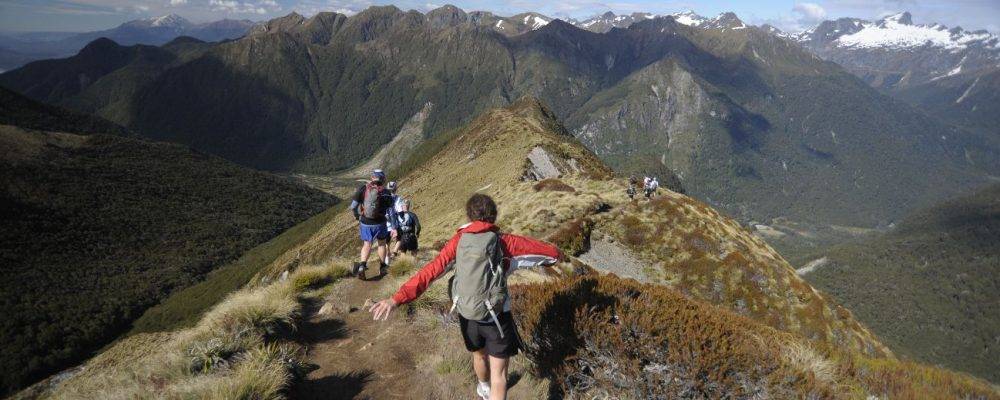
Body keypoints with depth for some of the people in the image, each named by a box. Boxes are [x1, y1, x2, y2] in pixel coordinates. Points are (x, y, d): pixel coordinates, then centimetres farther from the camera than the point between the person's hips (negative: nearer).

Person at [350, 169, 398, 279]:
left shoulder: (363, 188, -4)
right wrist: (393, 227, 1)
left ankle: (361, 266, -8)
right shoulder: (385, 193, -5)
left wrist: (357, 216, 15)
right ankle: (382, 268, 28)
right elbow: (391, 211, -5)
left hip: (365, 223, 1)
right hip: (380, 223, -1)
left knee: (367, 245, 13)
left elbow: (353, 206, -5)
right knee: (382, 243, 20)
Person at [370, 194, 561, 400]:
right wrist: (557, 253, 18)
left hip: (467, 315, 4)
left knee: (479, 355, 31)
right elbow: (550, 252, -6)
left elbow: (430, 270, -17)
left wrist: (398, 298, -20)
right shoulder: (504, 241, -12)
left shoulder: (459, 240, -7)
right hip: (496, 315, -4)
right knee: (499, 373, 8)